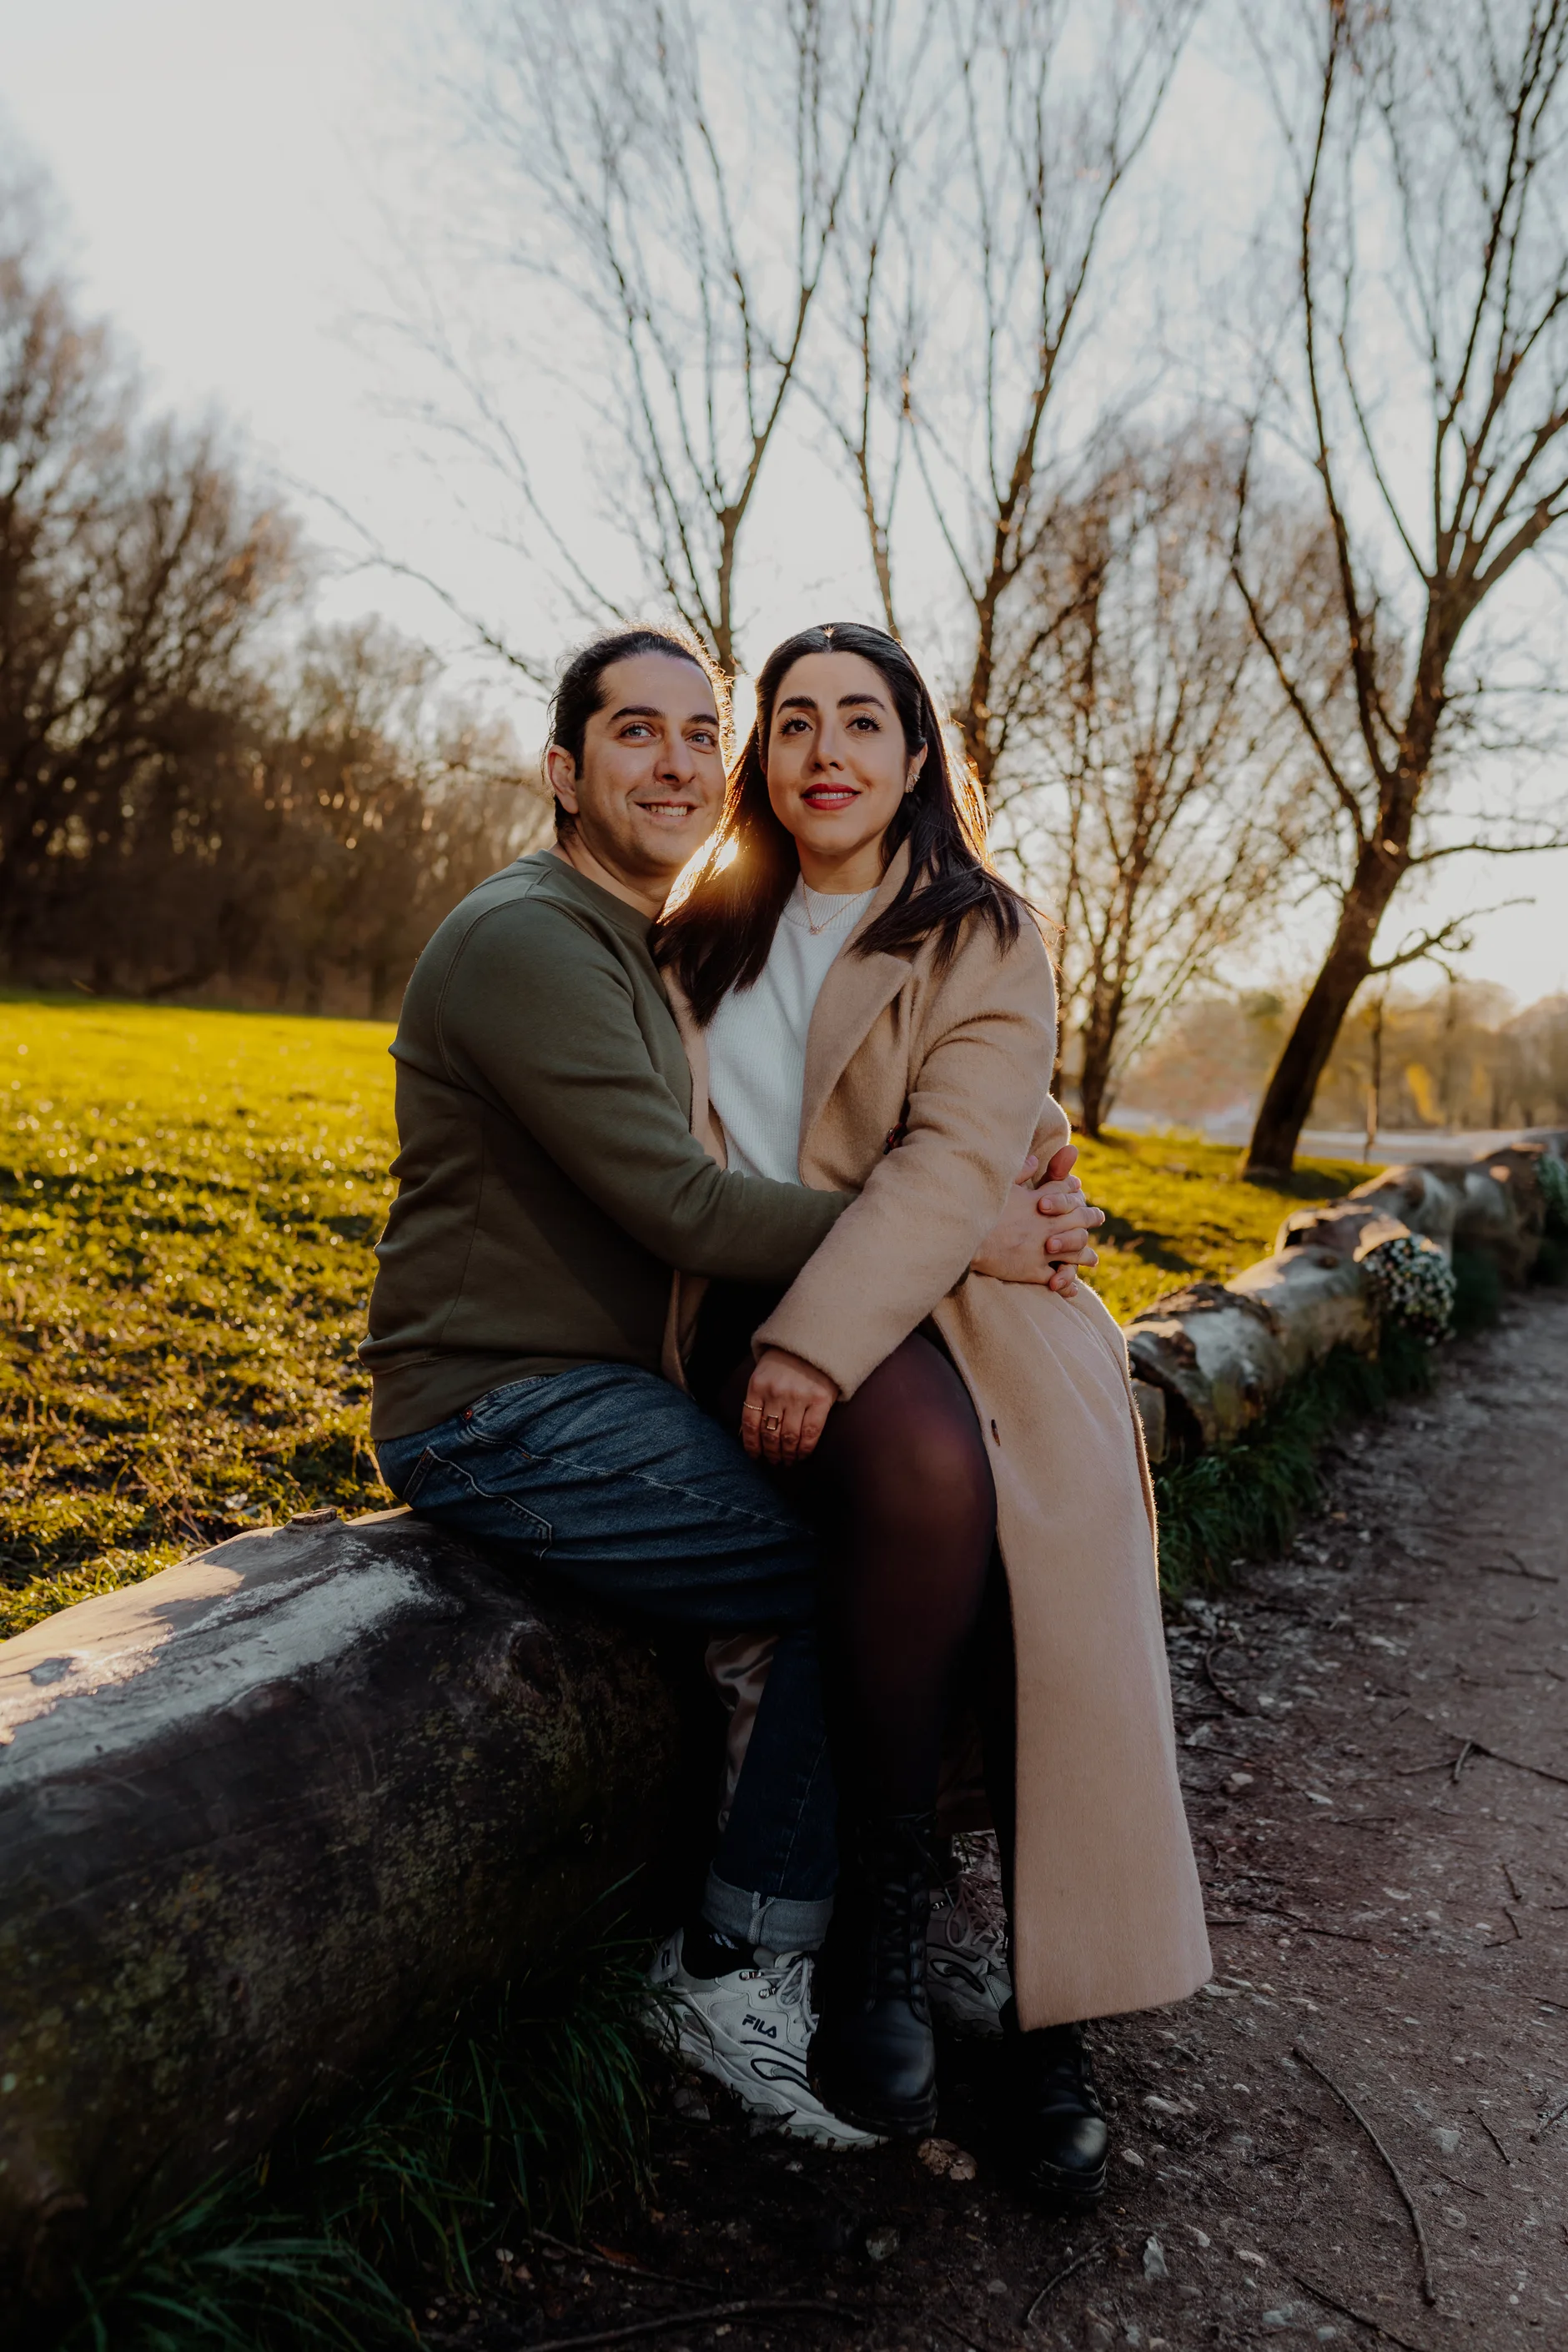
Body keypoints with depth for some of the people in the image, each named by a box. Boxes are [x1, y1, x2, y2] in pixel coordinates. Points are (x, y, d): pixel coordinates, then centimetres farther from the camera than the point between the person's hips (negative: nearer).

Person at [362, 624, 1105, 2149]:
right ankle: (741, 1973, -2)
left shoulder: (638, 955, 18)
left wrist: (1006, 1201, -4)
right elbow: (683, 1209, -21)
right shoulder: (529, 939, -14)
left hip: (599, 1391, 10)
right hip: (499, 1417, -10)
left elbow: (760, 1168, 12)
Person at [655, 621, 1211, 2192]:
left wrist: (822, 1339, -25)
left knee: (1059, 1543, -28)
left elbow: (954, 1162, -9)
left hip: (947, 1299, 0)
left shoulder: (983, 938, 7)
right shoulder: (704, 941, 17)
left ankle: (1053, 2025, -14)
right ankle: (881, 1924, -18)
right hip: (751, 1307, 0)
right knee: (926, 1469, -33)